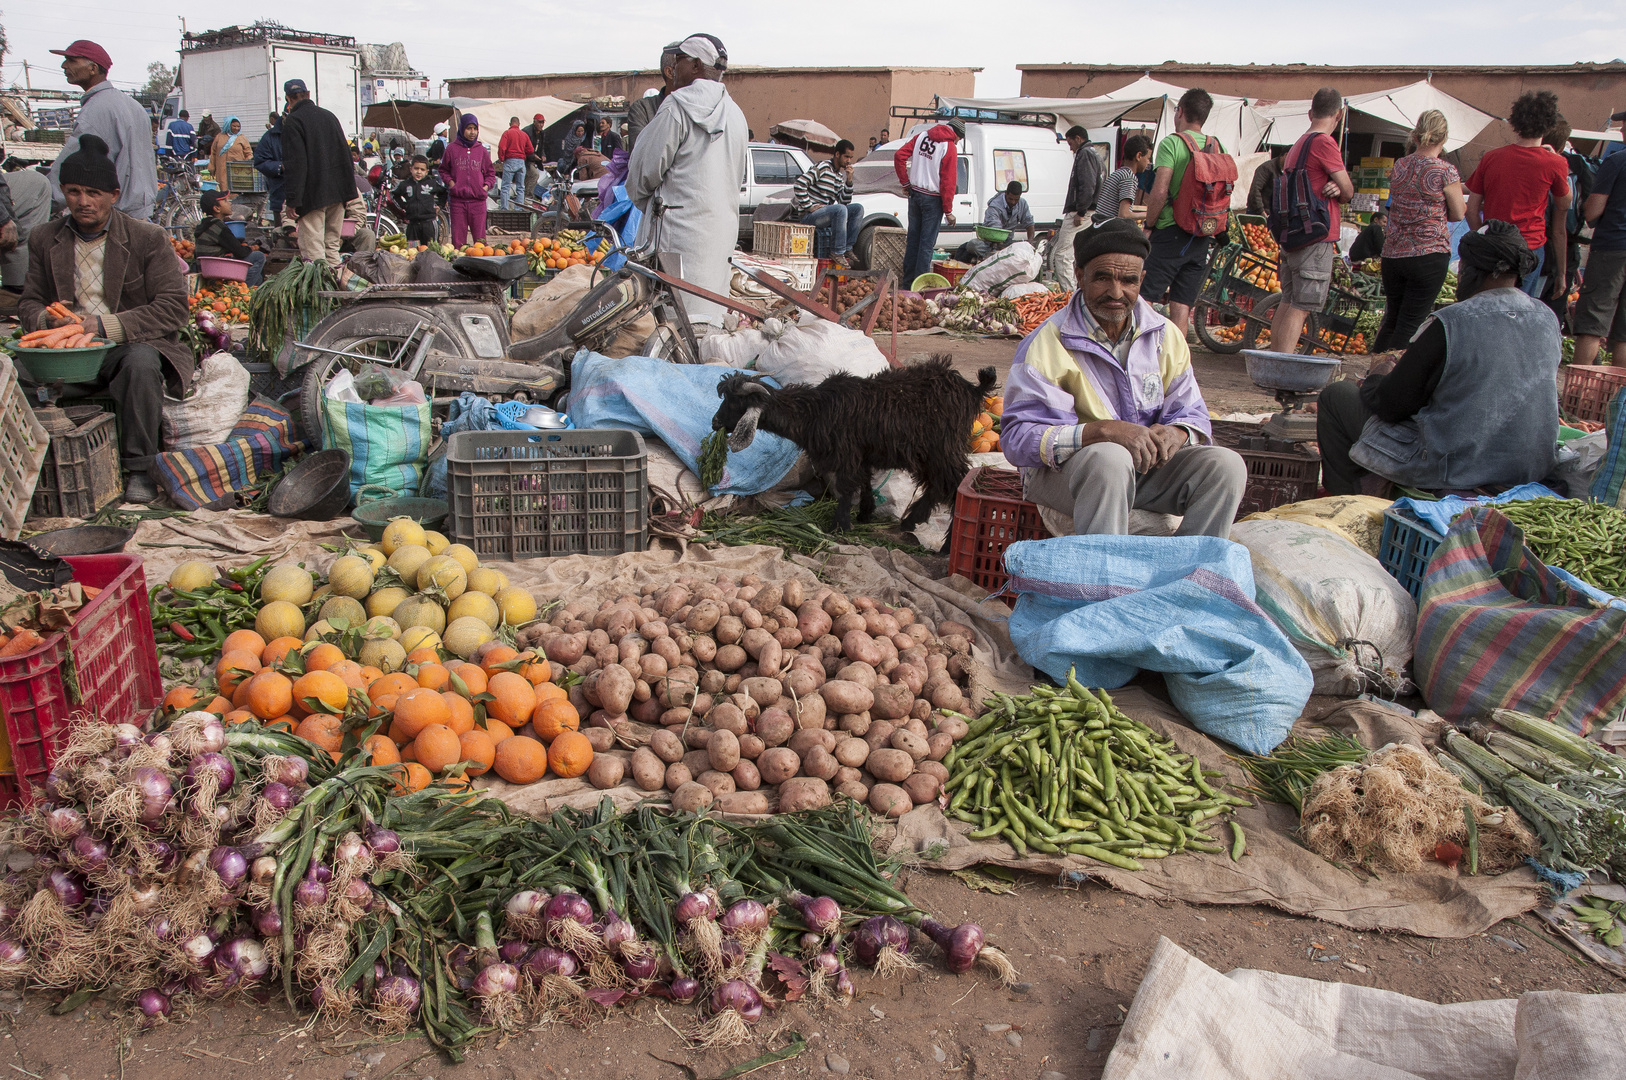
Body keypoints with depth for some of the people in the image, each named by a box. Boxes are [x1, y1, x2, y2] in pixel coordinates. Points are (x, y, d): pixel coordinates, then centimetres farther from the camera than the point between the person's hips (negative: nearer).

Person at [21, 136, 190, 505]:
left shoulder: (148, 239, -2)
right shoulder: (44, 240, 11)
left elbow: (173, 307, -10)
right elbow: (30, 303, 15)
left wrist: (104, 326, -19)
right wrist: (48, 319, -13)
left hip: (131, 346, -3)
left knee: (140, 363, -39)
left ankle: (140, 468, -22)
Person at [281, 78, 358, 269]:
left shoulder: (293, 121, -8)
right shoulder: (329, 116, 14)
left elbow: (294, 163, -15)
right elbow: (346, 154, 19)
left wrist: (292, 200, -14)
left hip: (313, 195, -7)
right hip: (338, 192, 7)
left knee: (313, 250, -6)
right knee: (332, 244, 15)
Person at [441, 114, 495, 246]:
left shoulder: (482, 150, 10)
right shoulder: (452, 149, 6)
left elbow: (490, 173, 16)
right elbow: (444, 170, 14)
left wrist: (486, 187, 0)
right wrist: (450, 182, -3)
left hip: (478, 200, 1)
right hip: (458, 200, -1)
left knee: (480, 238, -1)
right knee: (458, 237, -1)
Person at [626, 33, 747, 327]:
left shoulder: (677, 107, -10)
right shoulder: (735, 114, 14)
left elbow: (645, 168, -6)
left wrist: (643, 200, 14)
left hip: (678, 229, -8)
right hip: (722, 230, 8)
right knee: (709, 319, 9)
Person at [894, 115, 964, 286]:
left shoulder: (922, 136, 7)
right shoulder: (950, 147, -10)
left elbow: (899, 155, 3)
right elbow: (948, 181, -13)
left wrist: (905, 182, 9)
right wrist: (948, 210, -8)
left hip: (915, 194, 6)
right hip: (933, 199, -6)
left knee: (913, 239, 13)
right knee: (927, 243, -1)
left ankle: (907, 282, 17)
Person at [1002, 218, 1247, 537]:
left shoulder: (1165, 335, 6)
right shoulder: (1047, 343, -10)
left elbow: (1193, 415, 9)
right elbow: (1018, 437, -19)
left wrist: (1176, 433, -18)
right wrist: (1103, 431, -32)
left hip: (1147, 468, 5)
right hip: (1065, 469, -5)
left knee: (1226, 464, -18)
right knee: (1110, 458, -37)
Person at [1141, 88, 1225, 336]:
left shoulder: (1172, 142, -9)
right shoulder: (1218, 146, 9)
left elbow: (1160, 192, -17)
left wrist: (1148, 226, -6)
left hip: (1171, 232, -6)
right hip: (1202, 237, 6)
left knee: (1143, 297, -1)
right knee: (1182, 304, 8)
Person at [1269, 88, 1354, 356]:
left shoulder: (1298, 144, 16)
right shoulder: (1324, 142, -11)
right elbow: (1348, 192, -7)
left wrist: (1334, 189, 0)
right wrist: (1340, 190, 14)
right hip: (1316, 237, -9)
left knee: (1287, 303, 11)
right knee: (1302, 307, -10)